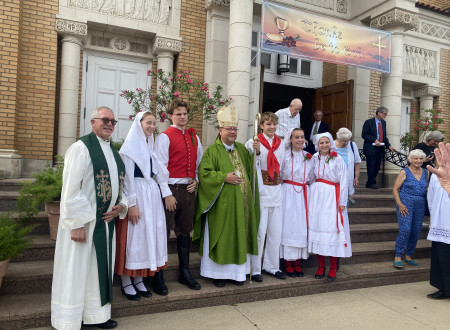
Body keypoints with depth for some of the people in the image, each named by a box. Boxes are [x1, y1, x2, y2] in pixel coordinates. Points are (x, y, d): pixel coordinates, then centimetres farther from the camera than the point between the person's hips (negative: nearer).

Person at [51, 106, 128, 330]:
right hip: (83, 221, -7)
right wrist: (77, 223, -19)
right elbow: (70, 189, -16)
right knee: (76, 271, 4)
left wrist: (121, 205, -1)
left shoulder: (113, 151, 12)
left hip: (106, 220, 7)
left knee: (101, 268, 15)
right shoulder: (81, 148, -11)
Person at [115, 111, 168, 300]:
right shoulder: (130, 146, -7)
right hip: (135, 194, -8)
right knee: (132, 236, -1)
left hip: (151, 194, 8)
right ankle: (126, 283, 12)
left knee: (149, 234, 9)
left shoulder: (149, 146, 15)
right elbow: (127, 177, -13)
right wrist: (131, 204, -17)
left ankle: (139, 279, 21)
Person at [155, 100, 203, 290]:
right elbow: (161, 167, -9)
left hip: (189, 189, 6)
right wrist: (167, 194, -14)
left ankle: (185, 272, 24)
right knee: (163, 231, -1)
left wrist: (196, 180, 1)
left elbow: (199, 162, 18)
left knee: (185, 231, 13)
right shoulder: (165, 137, -4)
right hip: (171, 188, -6)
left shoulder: (194, 137, 14)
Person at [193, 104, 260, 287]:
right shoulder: (212, 151, -3)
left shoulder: (242, 149, 14)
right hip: (222, 205, -5)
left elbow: (251, 169, 17)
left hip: (241, 204, 6)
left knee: (239, 236, 10)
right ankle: (217, 273, 16)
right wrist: (224, 177, -19)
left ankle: (237, 271, 23)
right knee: (220, 237, 2)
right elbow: (204, 173, -11)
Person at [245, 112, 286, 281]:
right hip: (261, 190, -5)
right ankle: (254, 268, 10)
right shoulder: (253, 142, -5)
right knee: (259, 231, -4)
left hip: (276, 190, 6)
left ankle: (271, 265, 25)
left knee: (275, 231, 10)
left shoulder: (281, 143, 12)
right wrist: (256, 151, -28)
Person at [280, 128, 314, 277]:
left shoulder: (309, 157, 11)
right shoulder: (285, 155, -2)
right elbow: (278, 175, -1)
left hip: (303, 194, 4)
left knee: (301, 225, 4)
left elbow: (311, 178, 18)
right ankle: (288, 262, 8)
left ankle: (297, 262, 15)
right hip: (288, 193, -4)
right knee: (288, 224, -3)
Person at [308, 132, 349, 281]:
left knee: (332, 227, -5)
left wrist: (342, 202, -5)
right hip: (317, 195, 3)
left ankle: (333, 269, 6)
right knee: (317, 225, 1)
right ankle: (321, 266, 11)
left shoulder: (337, 160, 0)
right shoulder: (314, 159, 11)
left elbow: (343, 182, -1)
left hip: (332, 196, -3)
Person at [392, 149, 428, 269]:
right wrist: (399, 204, -14)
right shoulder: (404, 172, -3)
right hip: (406, 204, -5)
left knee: (416, 231, 6)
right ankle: (398, 257, -5)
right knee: (405, 230, -14)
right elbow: (395, 189, -5)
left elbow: (427, 189, 21)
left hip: (420, 205, 5)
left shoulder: (425, 173, 11)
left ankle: (408, 256, 21)